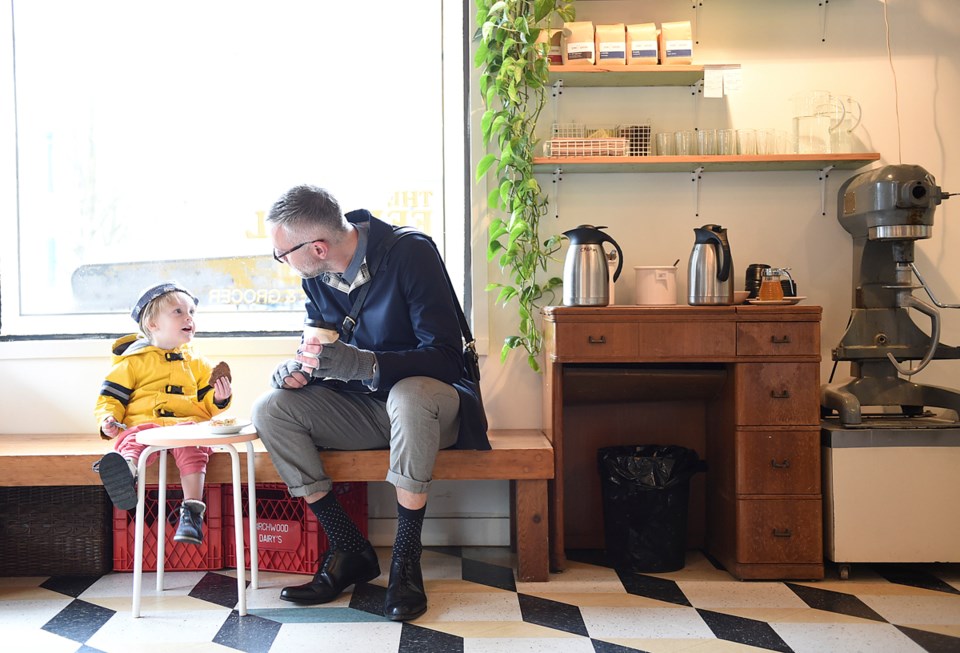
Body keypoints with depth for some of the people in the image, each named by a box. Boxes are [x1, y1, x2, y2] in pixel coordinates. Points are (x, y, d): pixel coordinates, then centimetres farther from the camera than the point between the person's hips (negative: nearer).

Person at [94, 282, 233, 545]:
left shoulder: (196, 364, 26)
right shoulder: (132, 361, 18)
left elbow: (208, 402, 21)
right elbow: (110, 397, 13)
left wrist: (219, 399, -3)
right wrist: (108, 419, -8)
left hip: (187, 423, 1)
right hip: (143, 422, -1)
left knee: (192, 447, -33)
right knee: (135, 438, -36)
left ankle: (192, 510, -43)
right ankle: (126, 468, -69)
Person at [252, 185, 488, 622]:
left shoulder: (411, 254, -20)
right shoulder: (316, 275, 0)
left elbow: (445, 357, -26)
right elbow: (319, 353, 13)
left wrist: (359, 362, -39)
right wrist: (298, 368, -12)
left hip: (425, 403, -6)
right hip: (361, 409, 6)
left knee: (409, 394, -39)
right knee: (270, 409, -13)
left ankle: (406, 560, -23)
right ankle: (350, 552, -10)